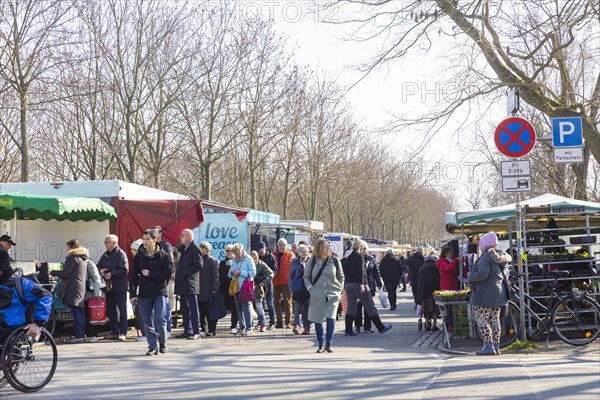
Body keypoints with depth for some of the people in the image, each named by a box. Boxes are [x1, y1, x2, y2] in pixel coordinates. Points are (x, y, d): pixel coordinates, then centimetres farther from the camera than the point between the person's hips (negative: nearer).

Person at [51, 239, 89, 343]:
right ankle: (82, 334, 14)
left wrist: (52, 272, 3)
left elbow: (65, 273, -11)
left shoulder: (72, 257, -9)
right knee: (80, 311, 11)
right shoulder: (84, 258, 19)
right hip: (82, 287, 9)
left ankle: (78, 336, -15)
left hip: (73, 287, -9)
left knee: (76, 312, -11)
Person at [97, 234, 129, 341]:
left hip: (120, 287, -8)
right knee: (110, 310, 11)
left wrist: (112, 274, -24)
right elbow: (98, 266, 20)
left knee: (122, 310, -3)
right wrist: (100, 270, -2)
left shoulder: (121, 254, -10)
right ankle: (115, 332, 19)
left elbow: (124, 270, -18)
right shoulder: (105, 255, 13)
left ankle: (123, 333, -1)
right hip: (109, 287, 8)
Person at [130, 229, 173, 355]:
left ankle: (162, 342, 12)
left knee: (160, 319, -9)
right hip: (144, 293, 3)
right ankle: (153, 347, 11)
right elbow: (133, 276, 5)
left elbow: (168, 273, -11)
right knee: (148, 321, 4)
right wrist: (133, 294, -2)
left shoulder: (163, 255, -1)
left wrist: (150, 274, -12)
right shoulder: (139, 256, 6)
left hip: (160, 292, -3)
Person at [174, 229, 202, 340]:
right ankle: (187, 331, 17)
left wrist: (186, 273, -18)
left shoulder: (194, 249, -9)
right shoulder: (183, 249, 18)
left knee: (193, 309, -7)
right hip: (182, 285, 9)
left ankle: (196, 332, -7)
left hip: (190, 284, -9)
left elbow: (199, 265, -18)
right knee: (185, 309, 11)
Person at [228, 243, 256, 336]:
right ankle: (242, 327, 15)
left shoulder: (248, 260, -3)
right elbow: (229, 274, 24)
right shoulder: (234, 261, 17)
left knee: (246, 307, -9)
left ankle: (249, 328, -7)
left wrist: (240, 272, -17)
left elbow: (253, 273, -13)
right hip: (236, 287, 7)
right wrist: (231, 273, -1)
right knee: (239, 308, 8)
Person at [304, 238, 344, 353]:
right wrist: (310, 289, -4)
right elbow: (306, 277, 9)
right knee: (317, 321, 3)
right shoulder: (312, 261, 2)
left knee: (330, 319, -13)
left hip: (333, 295, 0)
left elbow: (341, 277, 13)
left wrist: (339, 290, 4)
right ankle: (320, 345, 17)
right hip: (317, 295, 0)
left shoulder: (335, 260, 4)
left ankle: (328, 344, 0)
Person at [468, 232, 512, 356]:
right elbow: (506, 274, 19)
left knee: (481, 319, -5)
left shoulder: (486, 257, -16)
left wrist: (470, 275, -8)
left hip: (485, 294, -9)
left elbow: (482, 275, -25)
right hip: (498, 293, 9)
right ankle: (496, 346, 16)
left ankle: (488, 346, -10)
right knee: (495, 319, 13)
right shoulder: (501, 258, 12)